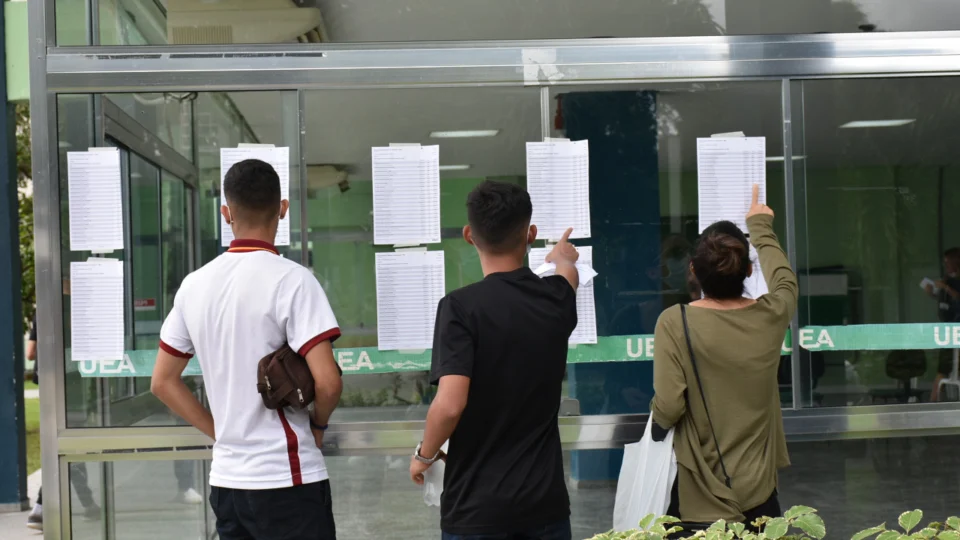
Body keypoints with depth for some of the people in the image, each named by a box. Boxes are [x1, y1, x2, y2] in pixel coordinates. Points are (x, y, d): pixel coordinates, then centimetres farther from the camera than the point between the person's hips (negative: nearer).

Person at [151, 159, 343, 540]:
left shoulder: (195, 285, 6)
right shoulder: (291, 280, -13)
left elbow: (163, 382, 12)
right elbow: (328, 382, -20)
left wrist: (220, 432, 12)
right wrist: (318, 424, -1)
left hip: (226, 478, 6)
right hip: (287, 478, -6)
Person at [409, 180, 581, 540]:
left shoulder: (461, 306, -13)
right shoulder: (557, 299, 2)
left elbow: (450, 404, -22)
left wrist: (424, 455, -3)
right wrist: (563, 259, 52)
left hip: (477, 508, -3)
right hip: (546, 501, 4)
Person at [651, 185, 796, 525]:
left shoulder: (675, 322, -16)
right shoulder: (772, 316, -4)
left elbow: (668, 409, -18)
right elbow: (785, 279, 20)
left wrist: (657, 417, 5)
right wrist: (760, 228, 34)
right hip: (759, 495, 3)